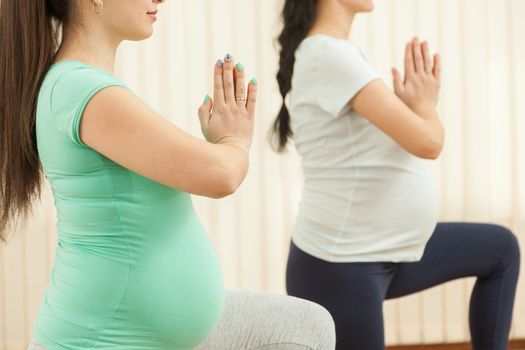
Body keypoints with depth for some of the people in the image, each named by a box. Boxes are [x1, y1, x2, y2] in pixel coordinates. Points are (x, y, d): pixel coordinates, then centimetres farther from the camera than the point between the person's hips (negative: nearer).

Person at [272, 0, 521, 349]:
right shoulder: (328, 54, -21)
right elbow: (426, 142, -24)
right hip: (339, 266, -10)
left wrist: (416, 103, 0)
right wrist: (426, 104, -4)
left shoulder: (342, 52, 10)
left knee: (501, 248, 21)